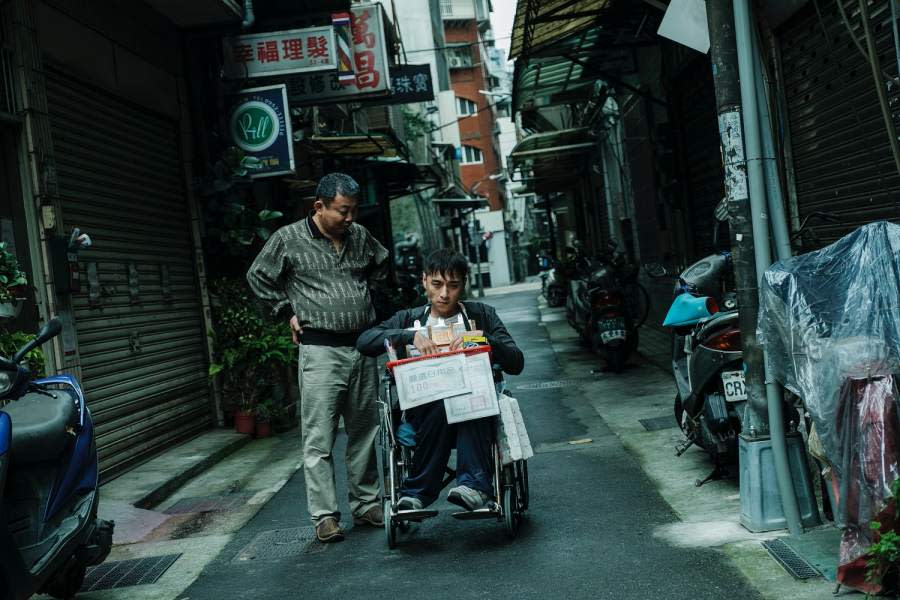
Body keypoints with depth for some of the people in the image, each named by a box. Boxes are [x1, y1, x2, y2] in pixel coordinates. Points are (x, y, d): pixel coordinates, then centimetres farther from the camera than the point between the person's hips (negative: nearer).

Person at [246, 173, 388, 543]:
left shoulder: (360, 236, 9)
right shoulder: (289, 239, -4)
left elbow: (381, 265, 27)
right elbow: (258, 277, 6)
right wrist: (289, 312, 3)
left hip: (363, 346, 5)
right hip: (320, 349, -5)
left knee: (365, 431, 11)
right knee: (319, 438, -5)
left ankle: (366, 505, 23)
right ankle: (325, 515, 1)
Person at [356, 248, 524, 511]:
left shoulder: (482, 315, 14)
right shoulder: (409, 319, 15)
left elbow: (516, 363, 4)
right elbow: (364, 341, -3)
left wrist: (484, 338, -13)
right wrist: (411, 335, -16)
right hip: (424, 412, 1)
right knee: (441, 403, -34)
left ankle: (475, 484, -38)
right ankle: (419, 492, -30)